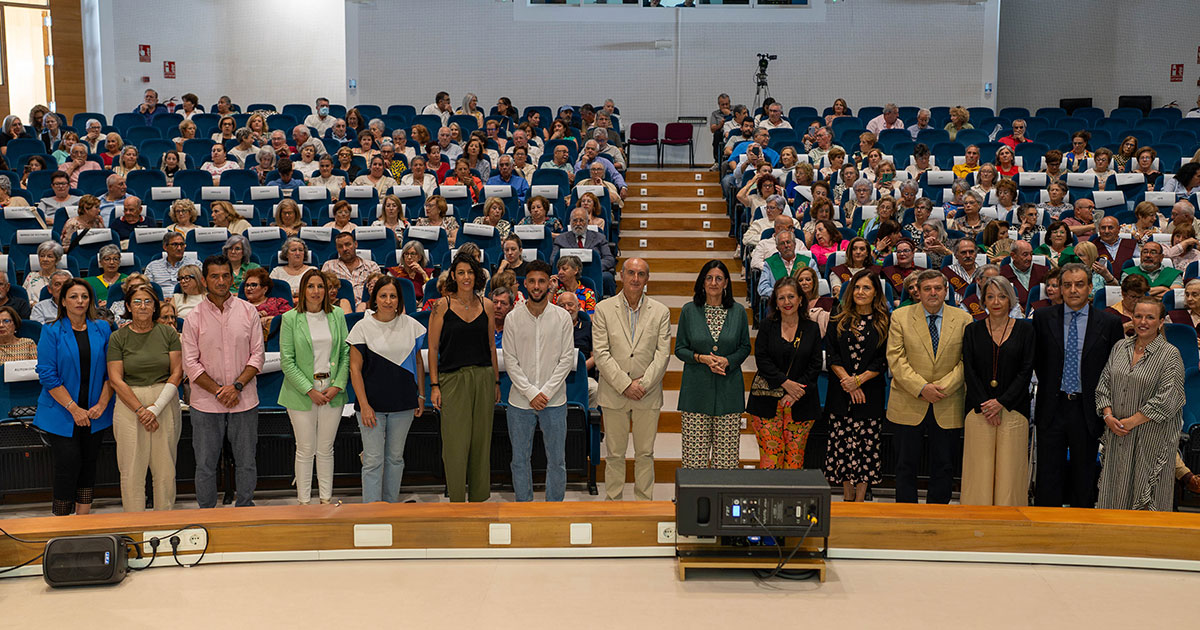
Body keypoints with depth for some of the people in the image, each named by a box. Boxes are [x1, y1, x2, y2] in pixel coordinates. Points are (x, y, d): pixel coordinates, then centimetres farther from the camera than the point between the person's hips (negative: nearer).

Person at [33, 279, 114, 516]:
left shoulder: (102, 329, 6)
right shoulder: (51, 331, -3)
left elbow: (111, 370, 6)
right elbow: (47, 375, -8)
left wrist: (102, 404, -7)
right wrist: (74, 409, -14)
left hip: (95, 414, 3)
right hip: (62, 415, -3)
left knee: (88, 465, 9)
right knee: (68, 467, -6)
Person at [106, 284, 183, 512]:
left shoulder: (168, 333, 4)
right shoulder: (118, 337, 1)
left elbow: (177, 373, 0)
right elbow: (115, 380, -3)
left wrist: (156, 407, -9)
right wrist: (140, 410, -11)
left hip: (166, 403, 1)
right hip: (129, 405, -1)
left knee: (165, 469, 4)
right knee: (132, 470, 2)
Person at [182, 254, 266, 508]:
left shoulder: (248, 312, 2)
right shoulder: (194, 318, -1)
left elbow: (257, 355, 1)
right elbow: (190, 364, -3)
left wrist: (237, 386, -11)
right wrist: (218, 391, -12)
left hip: (244, 400, 1)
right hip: (206, 403, -1)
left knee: (246, 461, 8)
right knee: (205, 464, 6)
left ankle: (244, 509, 24)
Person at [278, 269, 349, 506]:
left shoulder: (337, 315, 4)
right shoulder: (290, 318, -5)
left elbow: (346, 353, 5)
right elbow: (287, 361, -6)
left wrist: (338, 385, -6)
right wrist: (310, 391, -12)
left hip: (332, 391, 2)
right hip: (301, 393, -2)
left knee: (326, 449, 10)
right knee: (305, 450, 4)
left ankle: (326, 499, 20)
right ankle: (304, 501, 15)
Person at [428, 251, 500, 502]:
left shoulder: (486, 305, 8)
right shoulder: (442, 306, -2)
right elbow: (433, 348, -2)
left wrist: (496, 382, 11)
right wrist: (434, 385, -7)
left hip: (483, 378, 3)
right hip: (453, 378, -3)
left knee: (481, 441, 6)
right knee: (456, 442, -4)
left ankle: (478, 497, 17)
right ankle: (456, 499, 7)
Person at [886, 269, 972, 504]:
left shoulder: (963, 320, 4)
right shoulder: (900, 317, 2)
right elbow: (895, 358, -5)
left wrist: (941, 387, -13)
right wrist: (921, 388, -15)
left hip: (947, 407, 1)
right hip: (908, 406, -1)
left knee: (943, 467, 7)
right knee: (906, 466, 6)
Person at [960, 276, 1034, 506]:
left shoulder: (1025, 329, 5)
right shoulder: (972, 330, 8)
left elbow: (1026, 371, -1)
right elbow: (969, 371, 2)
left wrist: (1002, 402, -10)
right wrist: (984, 406, -9)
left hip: (1013, 408, -1)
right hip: (979, 409, 1)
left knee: (1009, 469, -1)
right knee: (979, 469, -1)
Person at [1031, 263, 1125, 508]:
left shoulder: (1109, 322, 0)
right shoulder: (1043, 317, 2)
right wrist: (1050, 385, 7)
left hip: (1088, 410, 0)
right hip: (1052, 408, 1)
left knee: (1084, 477, 9)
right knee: (1048, 475, 3)